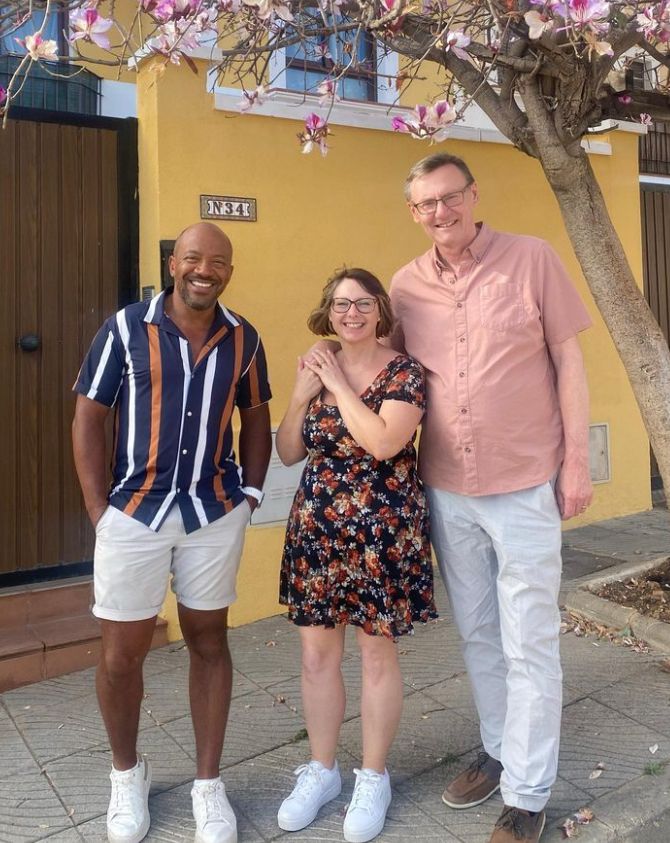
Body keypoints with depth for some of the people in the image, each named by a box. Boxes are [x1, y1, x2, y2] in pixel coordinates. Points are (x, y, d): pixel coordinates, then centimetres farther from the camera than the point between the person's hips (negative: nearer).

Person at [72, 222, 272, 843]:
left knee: (208, 642, 11)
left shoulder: (243, 338, 2)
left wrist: (249, 493, 4)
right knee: (121, 655, 7)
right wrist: (99, 510, -8)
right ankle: (127, 772, 34)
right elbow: (88, 419, -3)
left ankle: (208, 784, 28)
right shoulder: (125, 329, -6)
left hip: (215, 516, 2)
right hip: (134, 515, -2)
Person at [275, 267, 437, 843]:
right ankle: (321, 770, 29)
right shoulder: (318, 368, 8)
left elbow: (383, 442, -24)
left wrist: (339, 384, -14)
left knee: (377, 652, 7)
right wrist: (303, 394, -6)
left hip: (381, 531, -4)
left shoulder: (403, 372, -7)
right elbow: (288, 453, 8)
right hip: (316, 528, 5)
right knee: (317, 651, 10)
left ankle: (373, 778, 26)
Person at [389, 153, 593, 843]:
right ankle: (498, 752, 38)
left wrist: (576, 461, -6)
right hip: (446, 489, 4)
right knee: (477, 634, 17)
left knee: (529, 645, 5)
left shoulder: (531, 259, -5)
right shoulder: (406, 285, 3)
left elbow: (567, 359, -3)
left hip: (525, 485, -3)